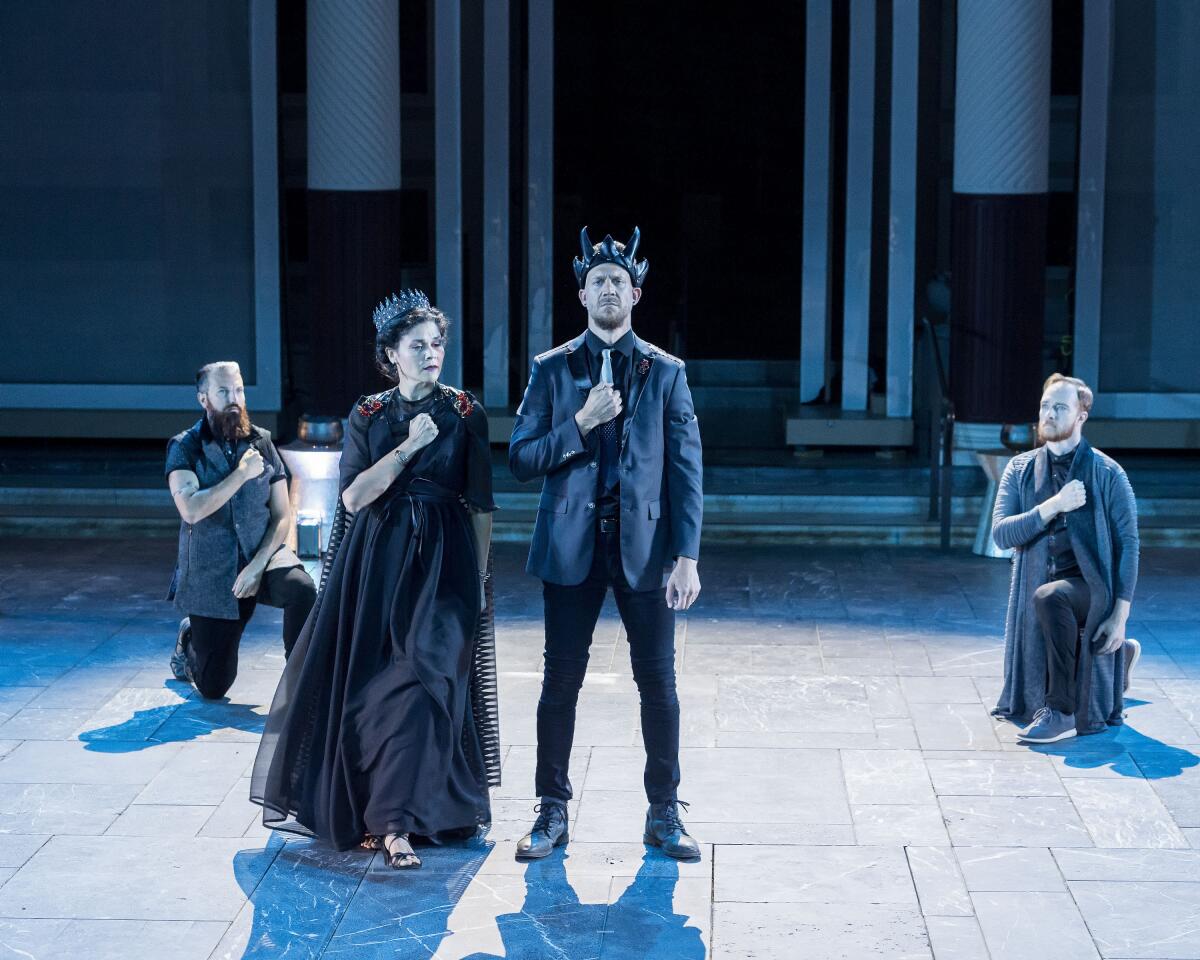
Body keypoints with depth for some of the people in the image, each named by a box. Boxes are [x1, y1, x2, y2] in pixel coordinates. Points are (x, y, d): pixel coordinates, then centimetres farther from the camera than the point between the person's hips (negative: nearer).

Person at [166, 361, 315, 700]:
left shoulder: (261, 442, 1)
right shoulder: (184, 447, -6)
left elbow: (282, 515, -1)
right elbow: (191, 510, -22)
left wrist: (258, 565, -15)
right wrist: (242, 474, -20)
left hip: (261, 556, 1)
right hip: (210, 574, -1)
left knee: (301, 588, -34)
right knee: (213, 688, 3)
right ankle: (189, 639, 38)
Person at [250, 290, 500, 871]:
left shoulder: (466, 415, 2)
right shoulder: (367, 416, 5)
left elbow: (481, 504, 3)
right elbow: (353, 496, -6)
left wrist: (479, 574, 0)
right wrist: (410, 446, -11)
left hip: (445, 560, -2)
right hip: (377, 558, 2)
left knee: (423, 681, -13)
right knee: (370, 683, 1)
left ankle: (396, 822, -13)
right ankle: (379, 811, 18)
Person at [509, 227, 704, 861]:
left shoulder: (665, 373, 5)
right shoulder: (552, 370, 5)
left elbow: (686, 471, 1)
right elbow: (521, 461, 1)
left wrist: (686, 558, -7)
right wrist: (580, 422, -13)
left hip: (644, 547, 0)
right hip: (572, 547, 0)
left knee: (658, 681, 3)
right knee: (561, 680, 4)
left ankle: (663, 814, 15)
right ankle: (552, 813, 15)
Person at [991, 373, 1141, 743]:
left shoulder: (1107, 473, -6)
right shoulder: (1020, 470, 3)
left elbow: (1128, 543, -6)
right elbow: (1001, 534, -7)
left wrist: (1121, 614, -15)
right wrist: (1053, 506, -22)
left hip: (1090, 588, -5)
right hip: (1037, 594, 5)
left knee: (1049, 597, -41)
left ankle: (1060, 713, -30)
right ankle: (1120, 655, 40)